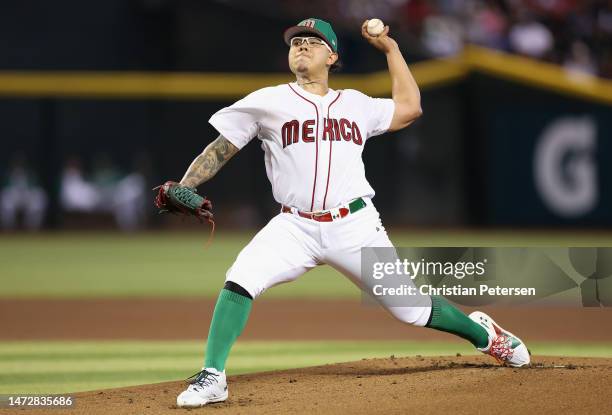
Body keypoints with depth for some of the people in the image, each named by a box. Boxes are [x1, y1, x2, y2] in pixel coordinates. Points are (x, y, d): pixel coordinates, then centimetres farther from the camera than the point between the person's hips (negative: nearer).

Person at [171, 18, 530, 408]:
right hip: (295, 227, -1)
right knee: (240, 280, -26)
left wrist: (390, 48, 21)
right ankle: (212, 378, -21)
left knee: (411, 307, 5)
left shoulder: (355, 104, 13)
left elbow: (409, 108, 22)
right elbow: (220, 150, 5)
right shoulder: (267, 102, 5)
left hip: (356, 227, 1)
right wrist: (181, 188, -9)